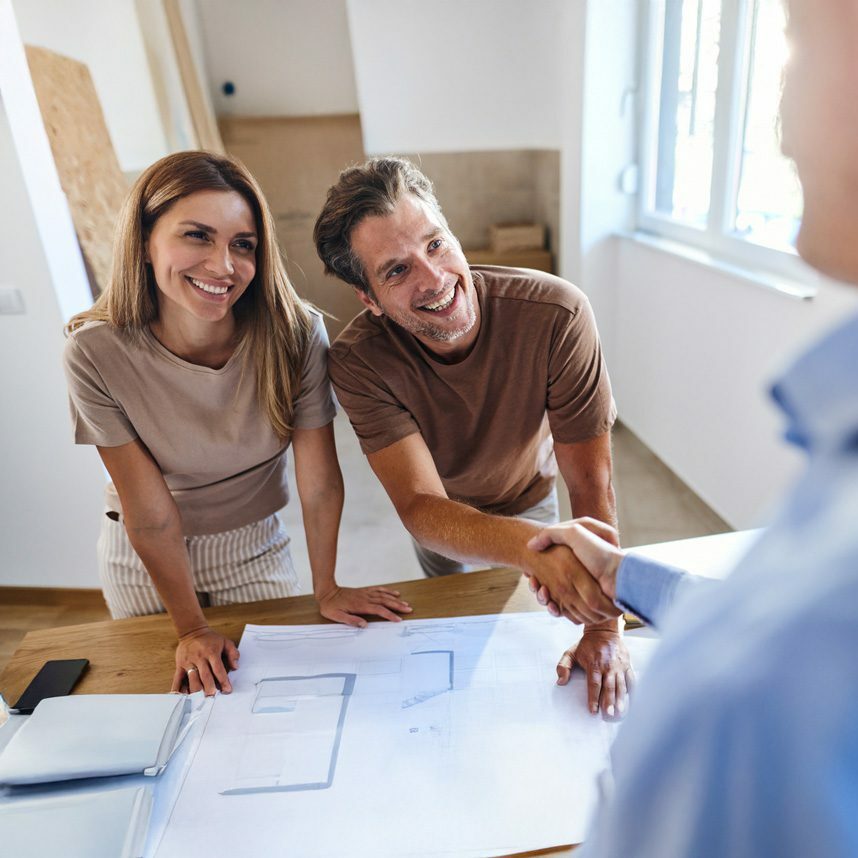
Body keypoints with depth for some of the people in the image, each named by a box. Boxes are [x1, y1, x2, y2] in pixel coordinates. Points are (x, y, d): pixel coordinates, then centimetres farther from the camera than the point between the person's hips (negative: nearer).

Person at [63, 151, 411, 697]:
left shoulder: (295, 335, -27)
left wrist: (327, 588, -11)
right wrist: (191, 630, -13)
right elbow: (149, 511, -20)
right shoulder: (97, 353, -26)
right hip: (141, 560, 1)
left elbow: (319, 478, -19)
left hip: (254, 549, 0)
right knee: (171, 693, 22)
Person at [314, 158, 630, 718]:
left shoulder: (556, 314, -37)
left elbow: (592, 482, -31)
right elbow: (421, 507, -41)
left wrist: (605, 631, -31)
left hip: (529, 496, 0)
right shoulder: (359, 362, -35)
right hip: (441, 510, 1)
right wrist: (537, 548, -61)